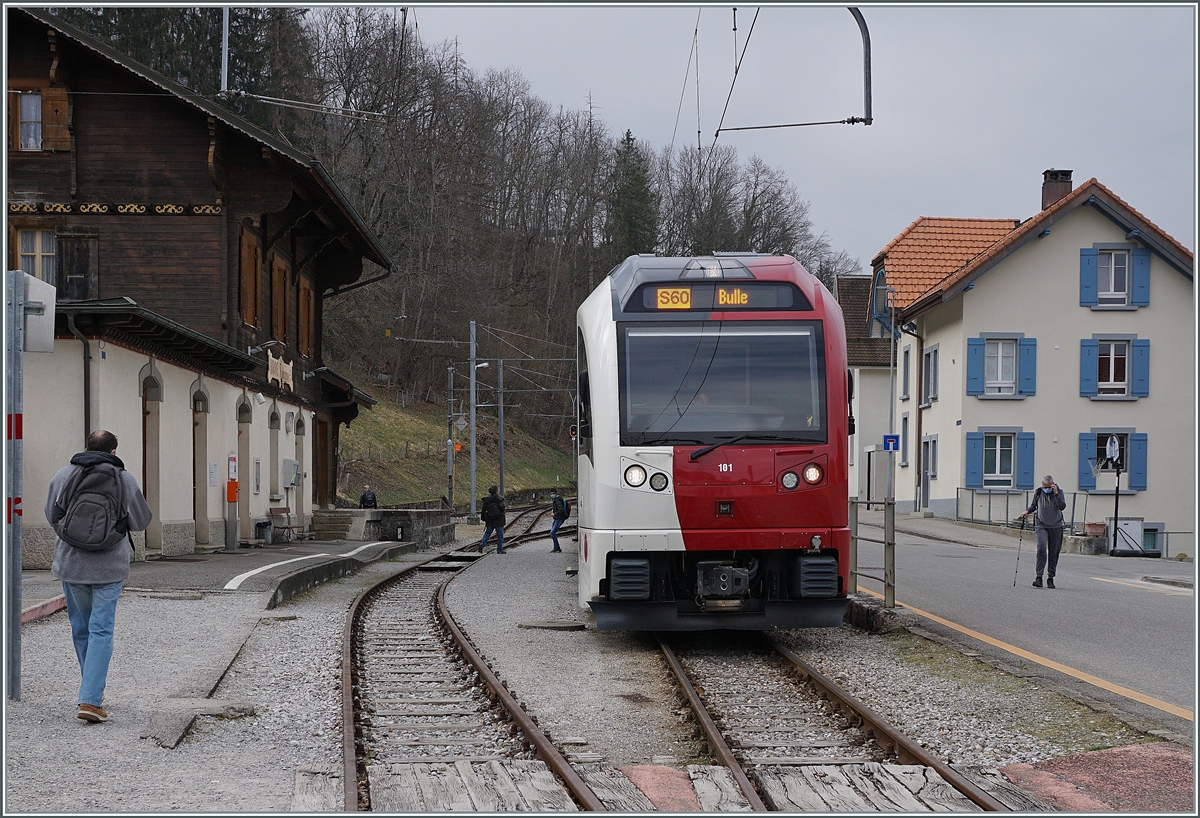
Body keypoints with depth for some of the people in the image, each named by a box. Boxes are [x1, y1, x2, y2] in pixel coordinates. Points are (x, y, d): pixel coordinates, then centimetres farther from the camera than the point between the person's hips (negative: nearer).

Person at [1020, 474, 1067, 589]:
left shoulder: (1059, 492, -2)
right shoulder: (1038, 493, 3)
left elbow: (1062, 506, -17)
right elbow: (1033, 505, 20)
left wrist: (1056, 493, -22)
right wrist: (1027, 511, 1)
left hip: (1056, 527, 0)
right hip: (1042, 526, 0)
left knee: (1054, 553, 5)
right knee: (1041, 549, -19)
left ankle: (1050, 578, 15)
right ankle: (1039, 577, -18)